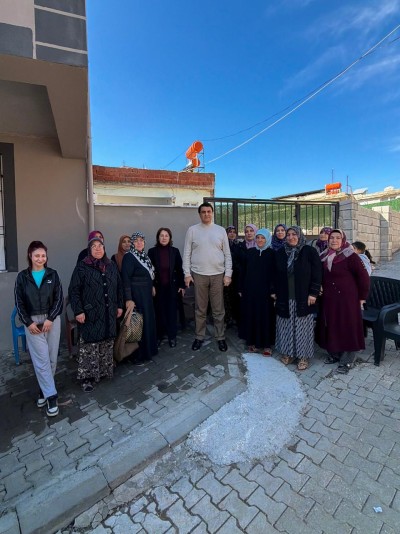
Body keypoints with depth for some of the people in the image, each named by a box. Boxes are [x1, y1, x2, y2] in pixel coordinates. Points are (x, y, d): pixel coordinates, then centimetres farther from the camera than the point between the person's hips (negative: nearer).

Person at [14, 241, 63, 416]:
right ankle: (51, 395, 5)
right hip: (32, 322, -1)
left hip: (52, 320, 1)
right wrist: (28, 322, -7)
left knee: (52, 358, 7)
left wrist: (50, 319, -11)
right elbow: (19, 303, 2)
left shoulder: (52, 274, 2)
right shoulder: (22, 276, 2)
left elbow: (59, 299, -1)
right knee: (41, 359, -3)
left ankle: (44, 390, 27)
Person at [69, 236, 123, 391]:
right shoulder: (82, 267, -7)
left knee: (107, 343, 13)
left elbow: (119, 287, 14)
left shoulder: (112, 265, 7)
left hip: (109, 313, 5)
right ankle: (87, 377, 14)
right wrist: (78, 311, -15)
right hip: (90, 314, -5)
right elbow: (73, 291, -8)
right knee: (89, 345, 0)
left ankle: (105, 371, 29)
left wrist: (119, 305, 11)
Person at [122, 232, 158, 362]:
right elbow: (125, 279, -21)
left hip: (146, 294, 9)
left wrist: (152, 286, 16)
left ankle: (148, 349, 34)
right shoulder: (129, 257, -16)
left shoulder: (144, 255, 8)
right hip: (136, 294, -8)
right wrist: (128, 299, -26)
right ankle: (137, 355, 14)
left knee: (148, 320, 17)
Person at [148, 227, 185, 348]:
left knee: (172, 311, 7)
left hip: (172, 286, 1)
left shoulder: (175, 251, 0)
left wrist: (182, 285, 1)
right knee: (159, 311, 7)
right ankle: (159, 335, 22)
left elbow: (179, 269, 2)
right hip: (158, 287, 0)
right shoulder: (152, 251, -3)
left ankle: (172, 336, 18)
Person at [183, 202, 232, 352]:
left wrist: (228, 274, -3)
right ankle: (199, 337, 24)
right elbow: (187, 254, 2)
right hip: (198, 275, 0)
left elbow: (227, 254, 4)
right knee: (200, 309, 10)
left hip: (218, 275, 1)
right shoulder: (192, 230, 3)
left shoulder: (221, 230, 4)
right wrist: (187, 274, -5)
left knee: (218, 310, 8)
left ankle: (220, 338, 22)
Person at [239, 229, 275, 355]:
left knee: (265, 316, 4)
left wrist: (273, 291, -11)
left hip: (264, 291, -3)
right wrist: (241, 288, 3)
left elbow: (275, 273, -4)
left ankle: (266, 344, 16)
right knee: (251, 315, 8)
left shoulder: (272, 254, -1)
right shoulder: (250, 252, 6)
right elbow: (244, 271, 6)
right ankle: (252, 341, 22)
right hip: (250, 290, 3)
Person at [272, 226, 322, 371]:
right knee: (287, 326, 10)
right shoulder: (280, 253, 8)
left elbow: (317, 274, -7)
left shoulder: (309, 251, -4)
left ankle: (303, 356, 18)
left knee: (302, 326, 5)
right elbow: (276, 275, 11)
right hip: (284, 298, 4)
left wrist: (313, 293, -11)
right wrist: (274, 292, 8)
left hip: (303, 298, -3)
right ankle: (288, 353, 24)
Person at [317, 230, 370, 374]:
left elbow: (363, 277, -8)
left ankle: (347, 361, 14)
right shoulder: (324, 257, 5)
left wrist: (362, 297, -5)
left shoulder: (350, 256, -12)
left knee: (347, 328, 3)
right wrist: (321, 289, 7)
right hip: (328, 299, 5)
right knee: (330, 327, 12)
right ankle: (334, 354, 29)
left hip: (347, 299, -5)